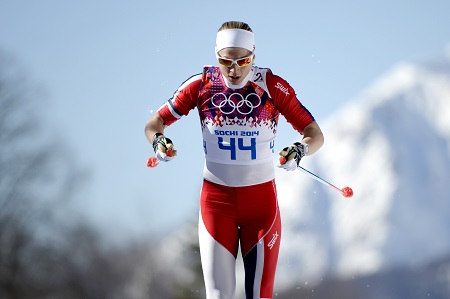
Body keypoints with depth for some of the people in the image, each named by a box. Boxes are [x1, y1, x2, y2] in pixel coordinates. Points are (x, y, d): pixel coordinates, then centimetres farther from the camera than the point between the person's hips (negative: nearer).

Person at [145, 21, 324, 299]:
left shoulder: (273, 86, -8)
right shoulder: (202, 85, -5)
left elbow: (316, 135, -7)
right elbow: (155, 123, 1)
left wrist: (300, 150, -29)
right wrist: (159, 140, -21)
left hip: (262, 200, 0)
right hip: (216, 198, 0)